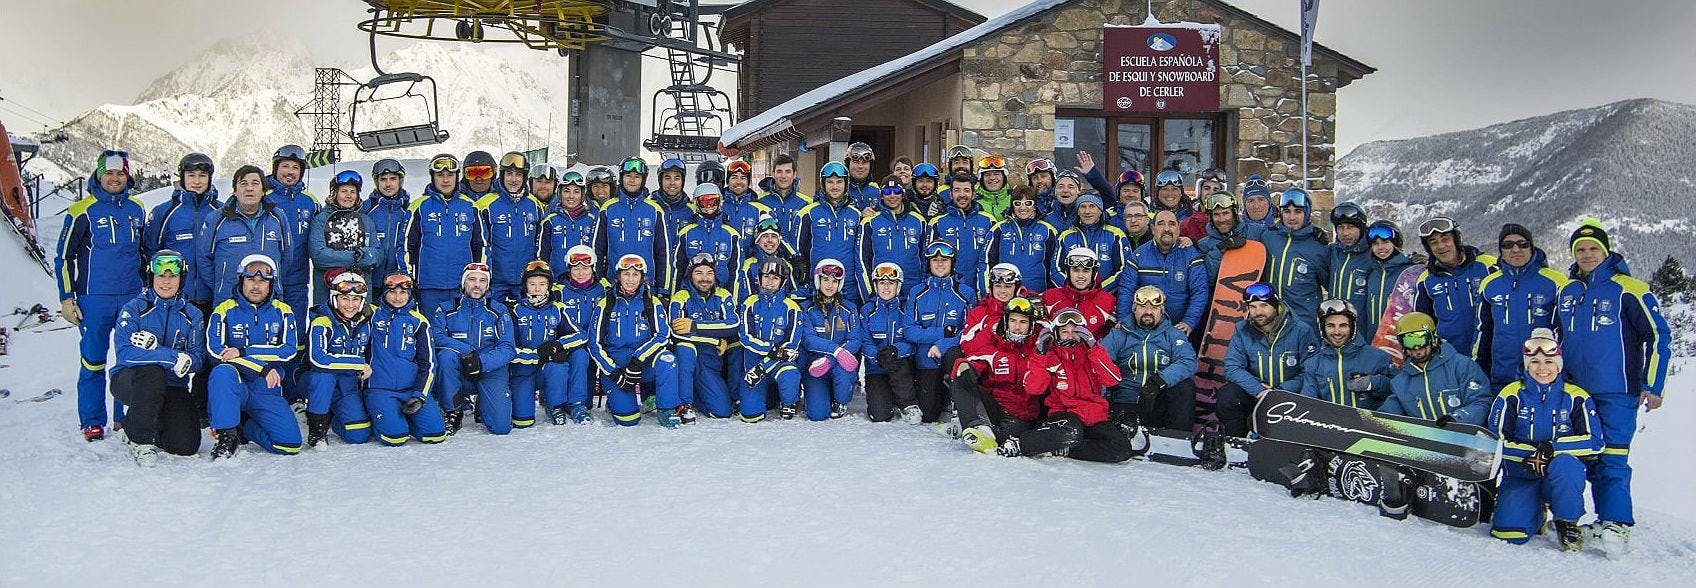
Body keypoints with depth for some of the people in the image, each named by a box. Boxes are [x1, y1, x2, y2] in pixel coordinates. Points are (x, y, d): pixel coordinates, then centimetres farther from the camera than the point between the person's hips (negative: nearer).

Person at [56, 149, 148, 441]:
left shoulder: (137, 210, 10)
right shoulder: (82, 211, -3)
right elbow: (64, 257, 0)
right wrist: (66, 298, -4)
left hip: (132, 298, 4)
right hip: (94, 300, -4)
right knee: (93, 361, 0)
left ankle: (127, 417, 17)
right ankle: (92, 421, 9)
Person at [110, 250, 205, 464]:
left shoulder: (191, 314, 3)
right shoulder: (134, 308, -5)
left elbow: (197, 360, -7)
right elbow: (125, 352, -20)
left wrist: (155, 347, -22)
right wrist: (174, 358, -28)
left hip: (172, 387, 3)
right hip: (129, 380, -3)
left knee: (186, 445, -16)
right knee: (152, 371, -39)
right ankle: (140, 438, -19)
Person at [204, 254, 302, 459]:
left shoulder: (283, 312, 9)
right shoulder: (224, 311, 4)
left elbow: (289, 350, -5)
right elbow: (215, 350, -10)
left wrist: (243, 353, -17)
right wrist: (262, 368, -18)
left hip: (267, 391, 2)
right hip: (233, 386, -2)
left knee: (291, 444, -17)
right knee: (222, 371, -38)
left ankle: (242, 429, 12)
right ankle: (226, 435, -21)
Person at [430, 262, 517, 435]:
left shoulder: (499, 312, 4)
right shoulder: (446, 310, 4)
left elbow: (507, 349, -6)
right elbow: (436, 337, -13)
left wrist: (481, 362, -24)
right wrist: (468, 351, -25)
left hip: (491, 371, 0)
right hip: (459, 374, 0)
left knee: (501, 427, -18)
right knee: (446, 355, -33)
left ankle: (482, 404, 19)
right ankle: (452, 412, -15)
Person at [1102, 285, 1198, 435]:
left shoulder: (1173, 334, 13)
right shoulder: (1119, 334, 12)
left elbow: (1189, 362, -6)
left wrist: (1159, 381, -23)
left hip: (1160, 404, 3)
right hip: (1126, 403, -3)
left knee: (1185, 386, -27)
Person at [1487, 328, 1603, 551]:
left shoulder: (1576, 397, 1)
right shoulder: (1511, 395, 0)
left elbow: (1594, 442, -8)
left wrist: (1552, 449, -21)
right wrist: (1530, 454, -20)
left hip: (1560, 479, 0)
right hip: (1520, 475, 1)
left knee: (1565, 464, -38)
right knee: (1508, 533, -24)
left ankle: (1568, 522, -10)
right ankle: (1536, 512, 15)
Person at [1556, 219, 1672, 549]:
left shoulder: (1628, 290, -6)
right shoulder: (1566, 291, 11)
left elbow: (1659, 336, -6)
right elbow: (1557, 337, 24)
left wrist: (1652, 385, -9)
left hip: (1617, 392, -6)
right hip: (1575, 392, 6)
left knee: (1612, 459, -10)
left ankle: (1617, 524, -6)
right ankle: (1605, 519, 17)